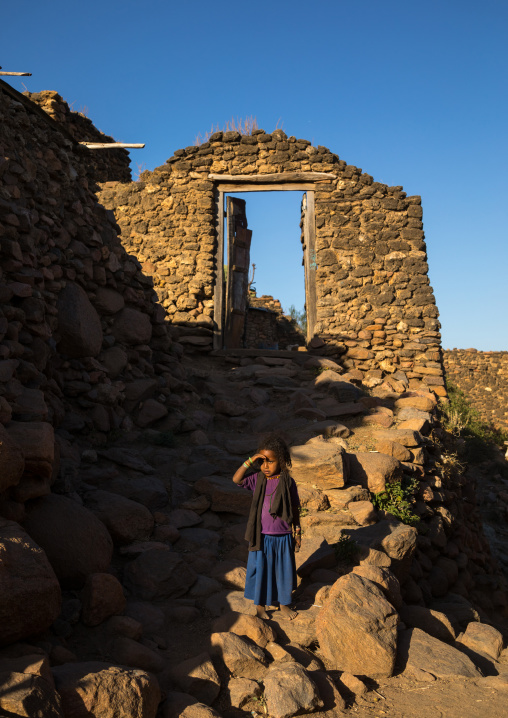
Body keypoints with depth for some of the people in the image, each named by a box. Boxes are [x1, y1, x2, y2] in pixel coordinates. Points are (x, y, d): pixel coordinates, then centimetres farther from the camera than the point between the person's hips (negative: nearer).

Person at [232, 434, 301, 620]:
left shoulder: (288, 482, -7)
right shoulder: (257, 479, -7)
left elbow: (294, 508, 2)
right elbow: (236, 479, -21)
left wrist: (297, 532, 6)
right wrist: (249, 462, -27)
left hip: (283, 537, 0)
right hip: (262, 537, 0)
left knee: (284, 571, 15)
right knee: (260, 570, 12)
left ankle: (284, 604, 37)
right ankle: (260, 606, 33)